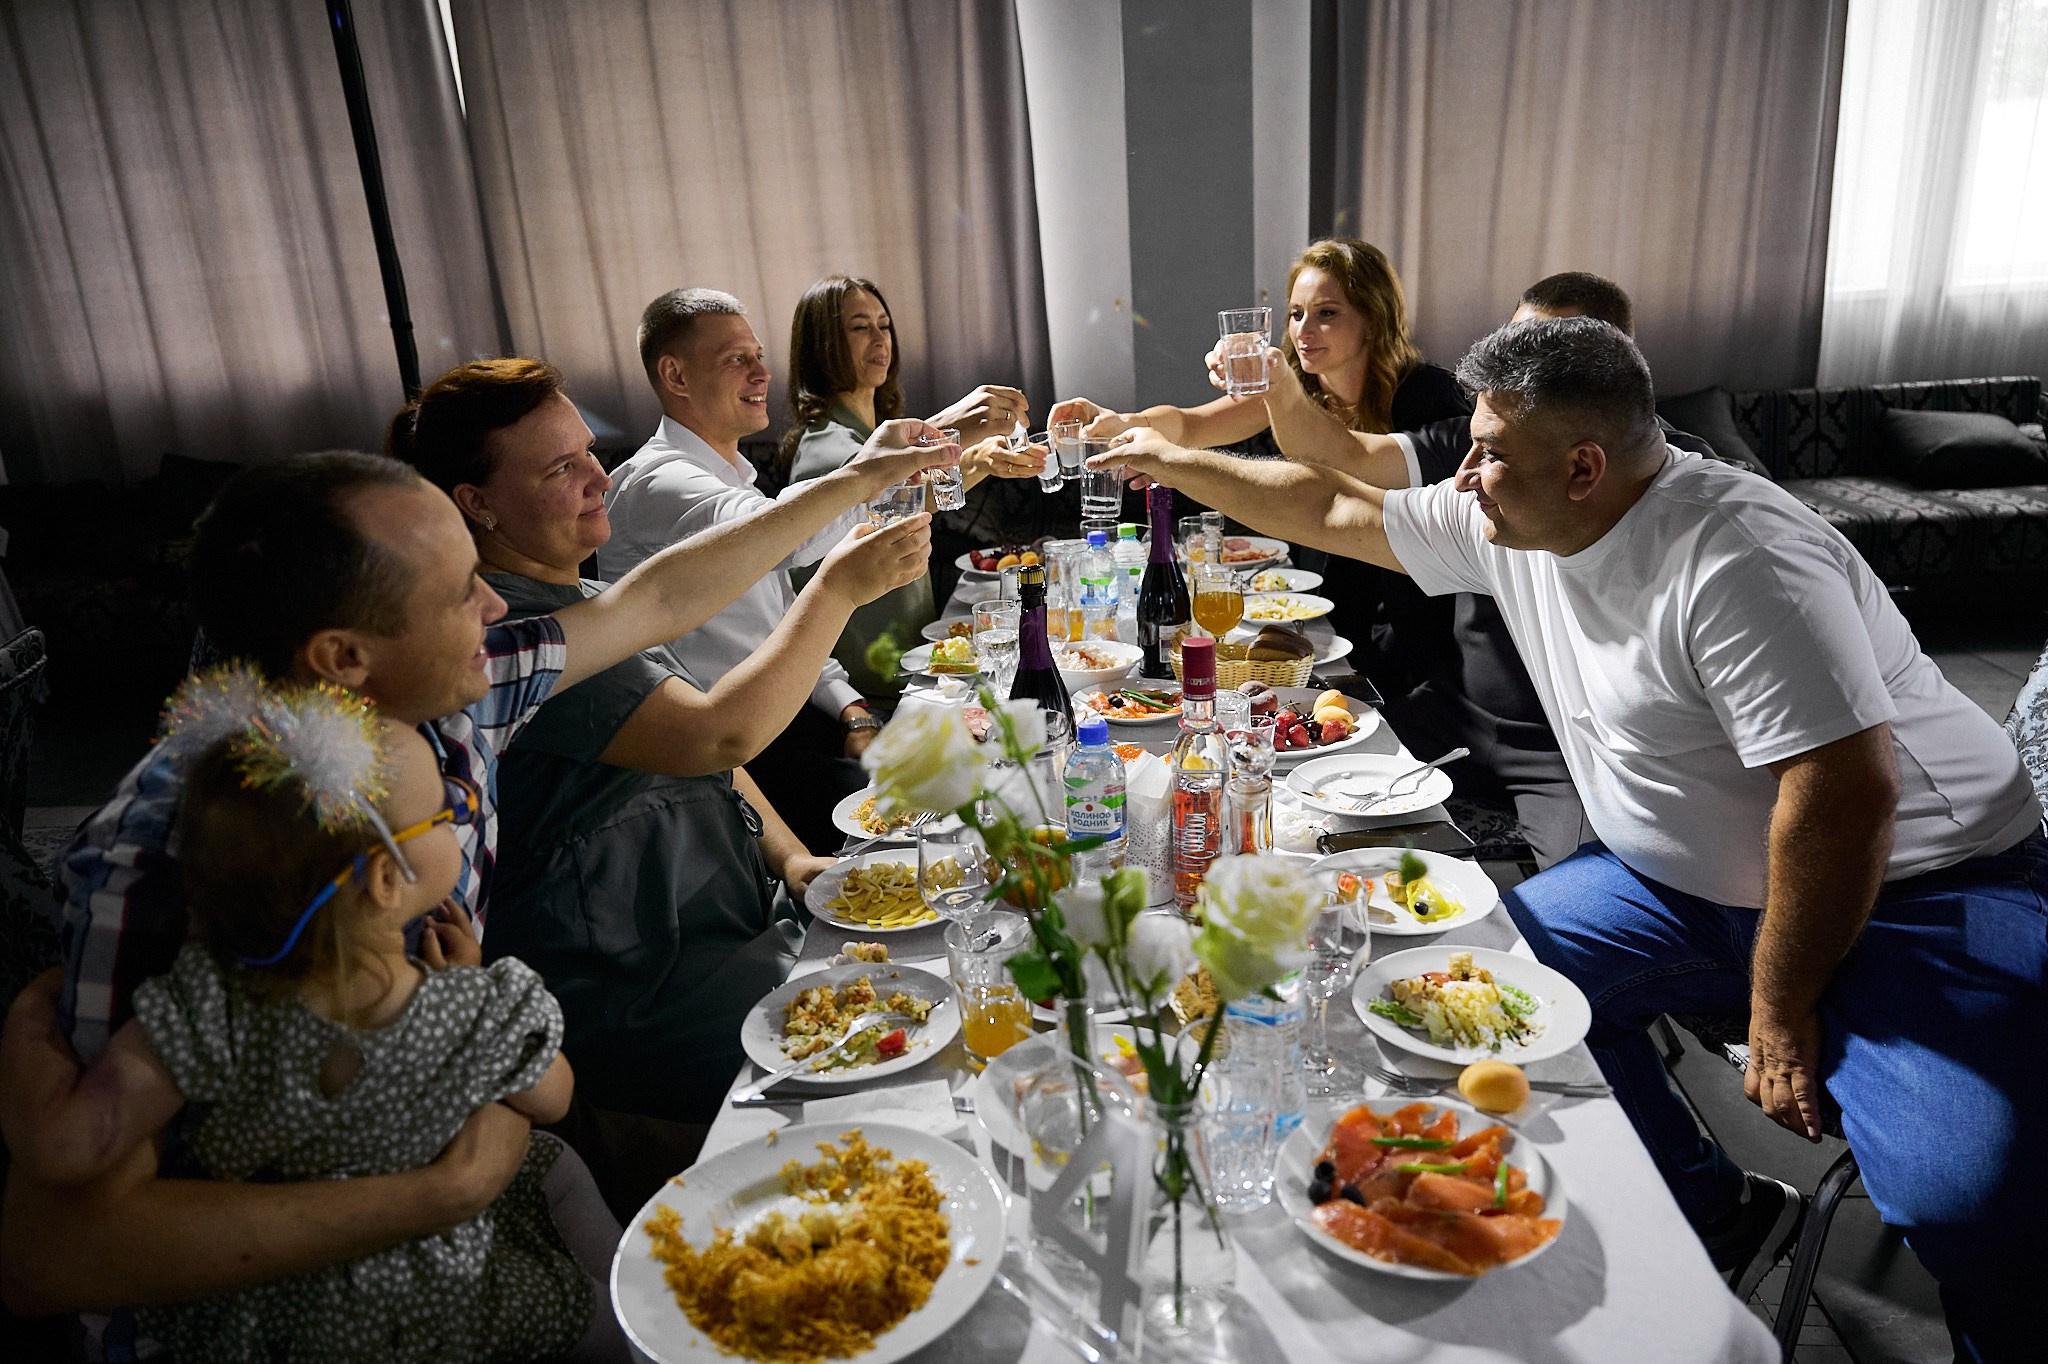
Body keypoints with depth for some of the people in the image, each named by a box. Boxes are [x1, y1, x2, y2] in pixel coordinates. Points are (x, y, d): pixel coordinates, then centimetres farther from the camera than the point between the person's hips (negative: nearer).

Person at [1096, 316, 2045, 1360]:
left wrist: (1779, 1012, -20)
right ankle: (1717, 1213, 10)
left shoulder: (1733, 558, -27)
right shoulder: (1512, 526, -2)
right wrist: (1169, 461, 10)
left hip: (1911, 890, -7)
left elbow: (1843, 793, -28)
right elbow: (1337, 510, 8)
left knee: (1961, 1196, -25)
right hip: (1691, 881, 8)